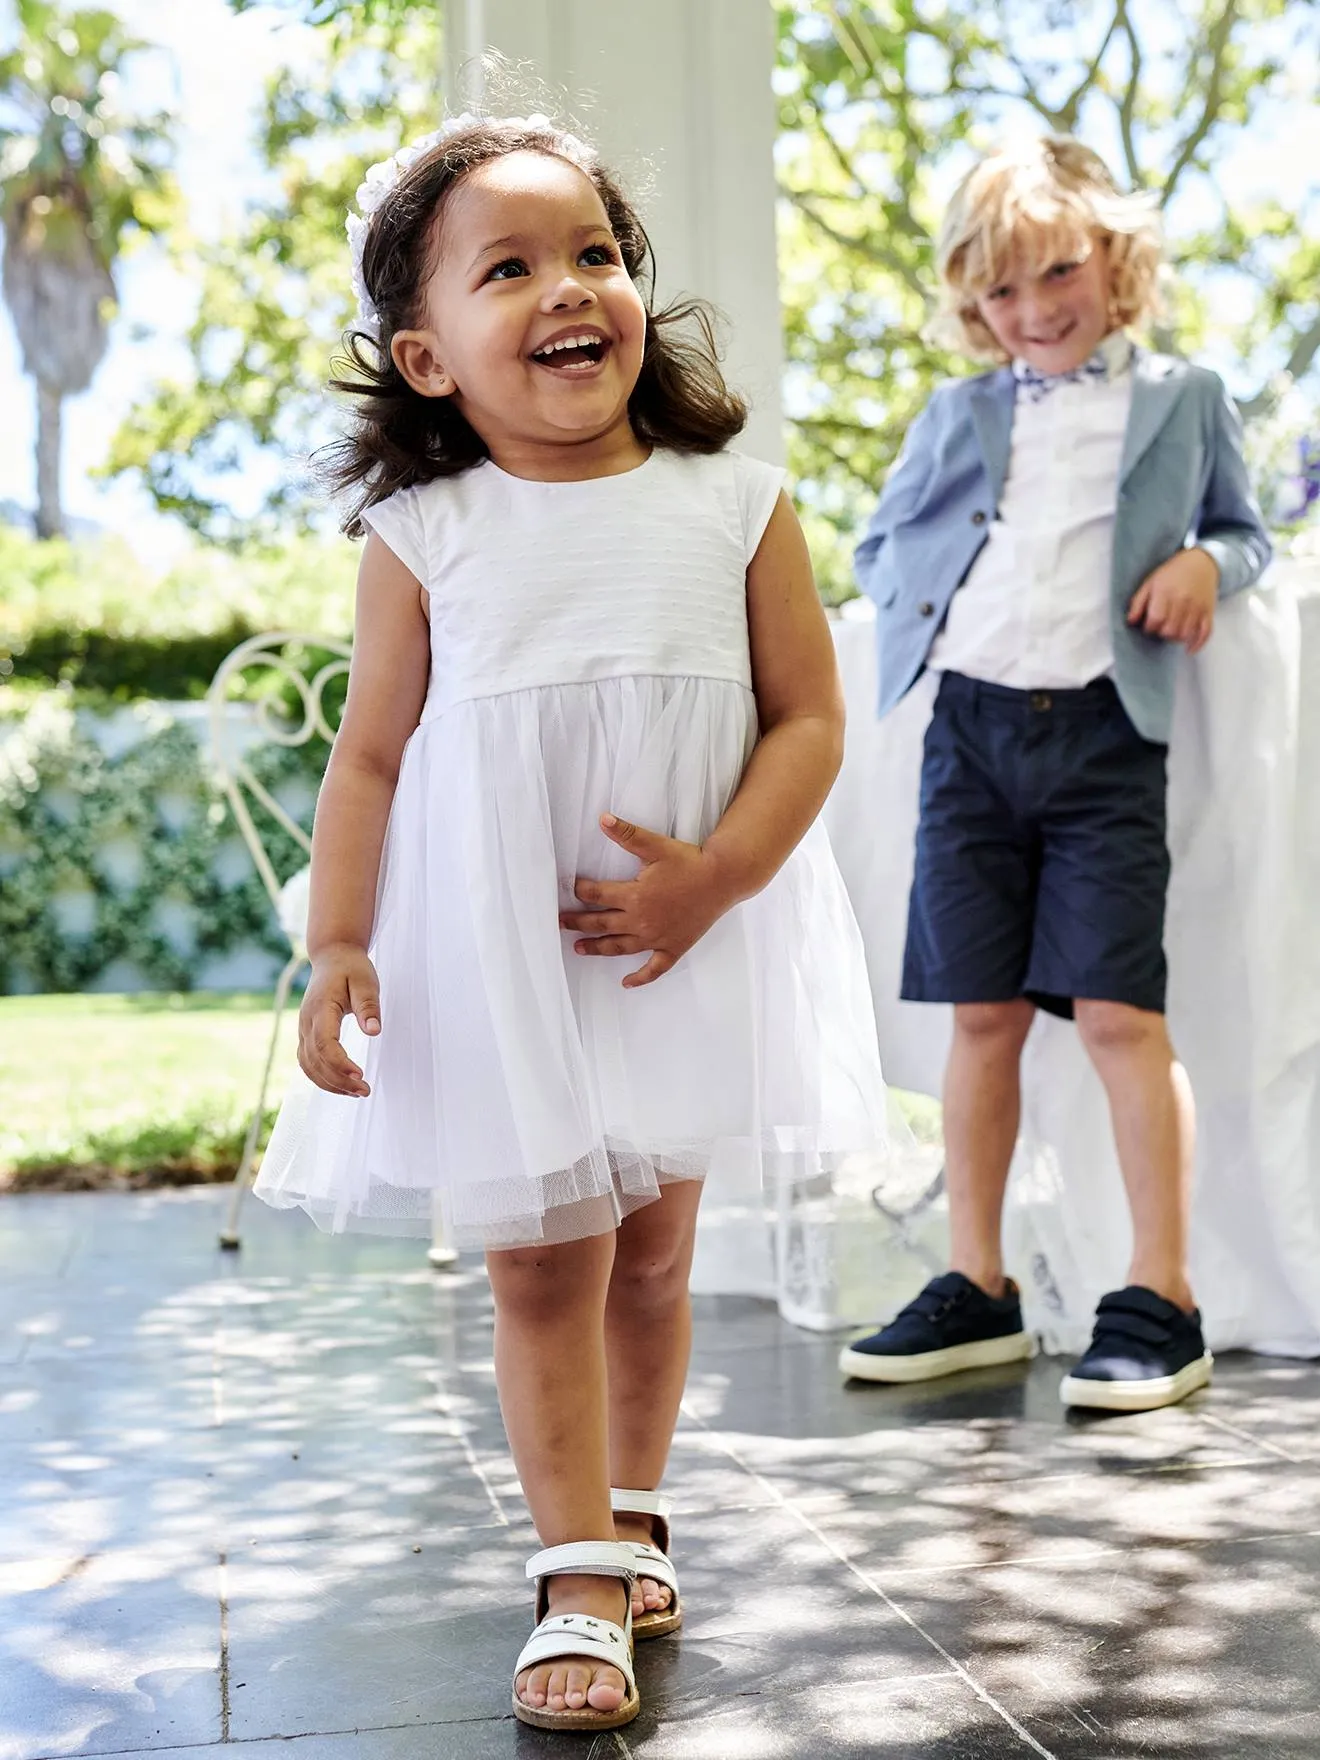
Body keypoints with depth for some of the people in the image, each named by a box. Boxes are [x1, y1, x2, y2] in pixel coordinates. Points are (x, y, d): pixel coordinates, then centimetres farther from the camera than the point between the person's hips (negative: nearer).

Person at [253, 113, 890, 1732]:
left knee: (653, 1251, 15)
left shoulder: (734, 507, -3)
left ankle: (631, 1515, 35)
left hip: (686, 954, 2)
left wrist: (714, 873, -16)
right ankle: (579, 1581, 12)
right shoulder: (420, 538, -4)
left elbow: (808, 715, -3)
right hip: (492, 960, -1)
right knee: (542, 1265, 2)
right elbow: (370, 753, 0)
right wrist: (337, 949, -6)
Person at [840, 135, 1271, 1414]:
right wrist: (914, 596, 4)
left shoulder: (1184, 399, 10)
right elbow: (882, 542, 25)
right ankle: (976, 1289, 15)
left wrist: (1205, 562, -4)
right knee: (982, 1013, 6)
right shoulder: (958, 417, 16)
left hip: (1105, 731, -3)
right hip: (971, 724, 3)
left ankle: (1159, 1302, -2)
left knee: (1118, 1009, -10)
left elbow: (1243, 528, 19)